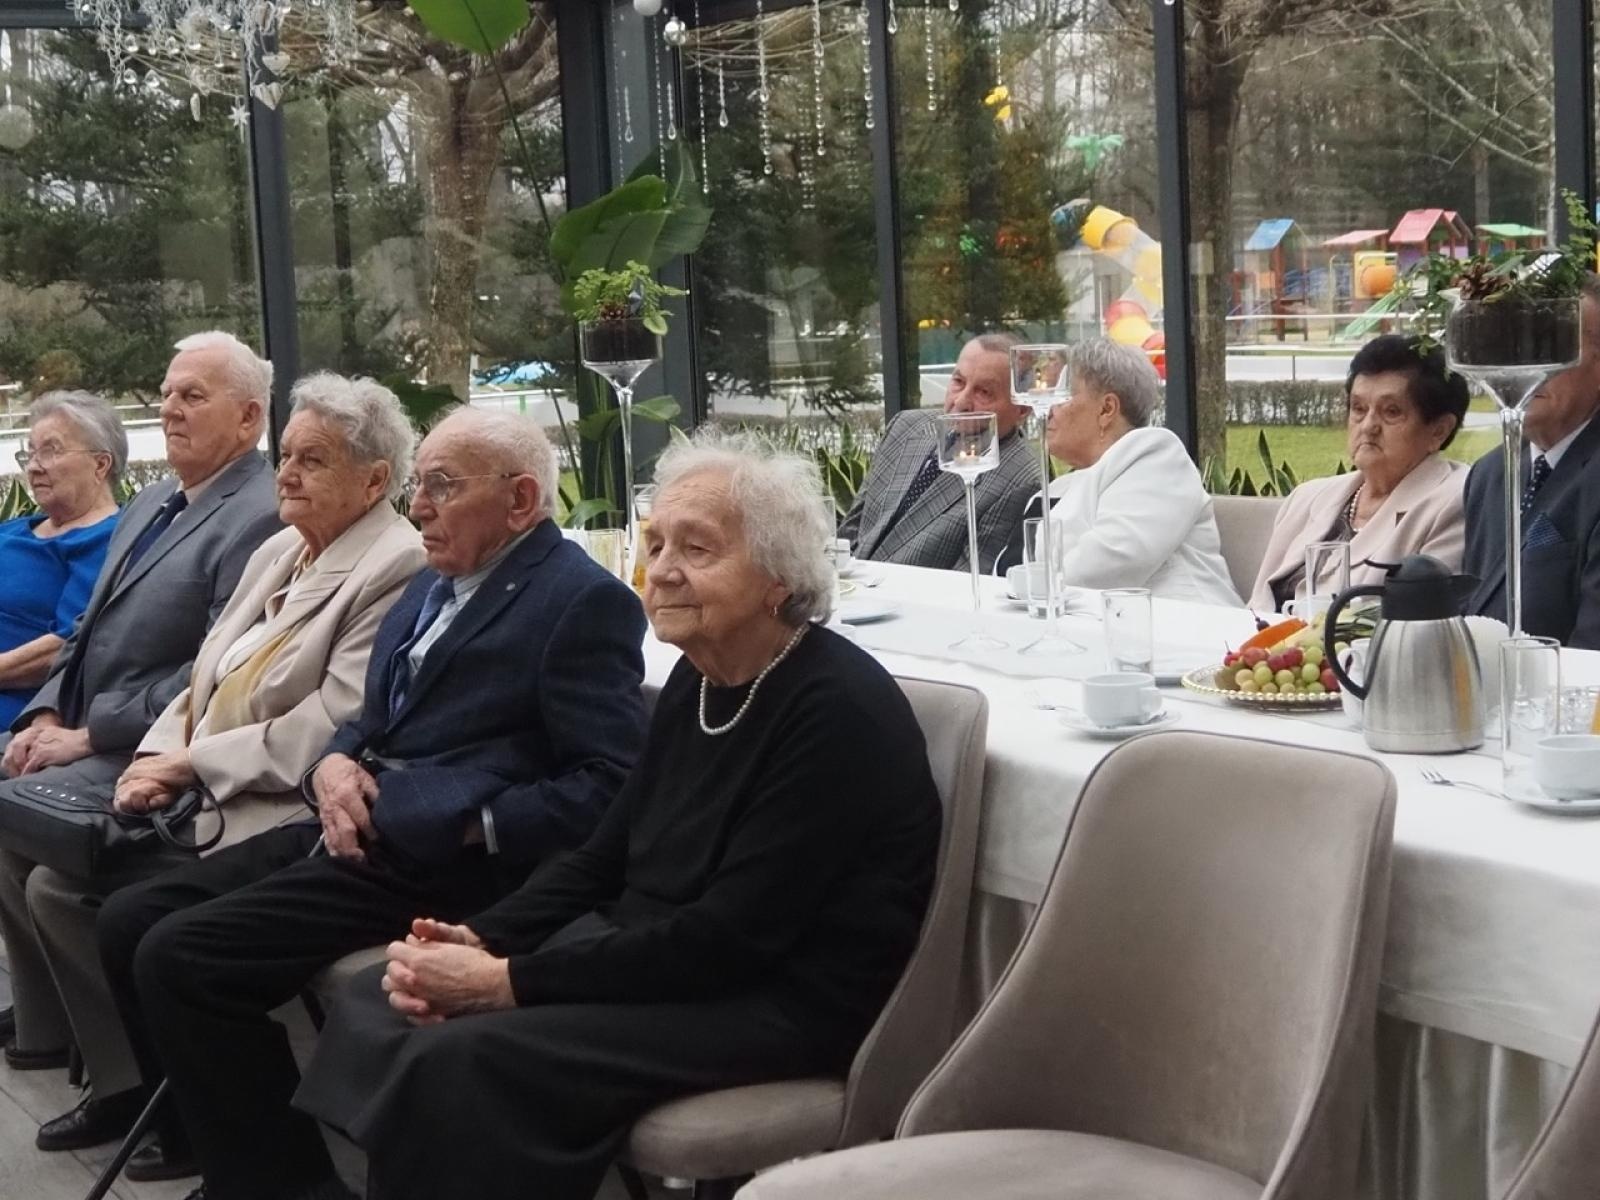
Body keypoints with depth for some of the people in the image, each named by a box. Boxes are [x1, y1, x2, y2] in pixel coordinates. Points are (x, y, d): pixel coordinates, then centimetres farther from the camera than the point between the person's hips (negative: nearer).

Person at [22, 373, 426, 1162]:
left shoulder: (396, 568, -14)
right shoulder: (277, 553, 17)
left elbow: (332, 727, -21)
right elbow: (208, 678, 18)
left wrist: (191, 764, -15)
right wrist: (160, 756, -3)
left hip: (282, 811, -9)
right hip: (198, 797, 9)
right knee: (54, 884, -1)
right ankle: (131, 1076, 13)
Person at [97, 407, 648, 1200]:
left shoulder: (583, 602, -10)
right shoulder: (435, 584, 19)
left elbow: (611, 786, -16)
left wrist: (470, 828, -19)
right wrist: (333, 765, 2)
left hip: (440, 862, -10)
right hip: (357, 831, 10)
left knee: (180, 957, -19)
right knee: (129, 922, 0)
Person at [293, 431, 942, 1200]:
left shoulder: (838, 713, -20)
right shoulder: (698, 679, 8)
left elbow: (729, 940, -24)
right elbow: (605, 859, 13)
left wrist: (508, 983, -22)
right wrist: (478, 942, -5)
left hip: (780, 1003, -9)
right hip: (651, 957, 9)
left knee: (463, 1060, -26)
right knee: (377, 1006, -2)